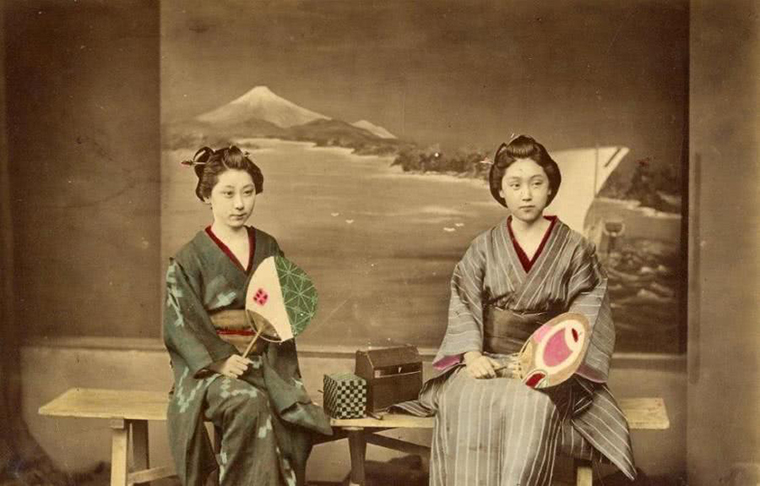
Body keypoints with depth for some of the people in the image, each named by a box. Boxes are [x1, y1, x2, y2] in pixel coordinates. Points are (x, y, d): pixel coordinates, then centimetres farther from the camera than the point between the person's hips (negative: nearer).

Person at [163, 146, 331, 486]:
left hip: (265, 363, 3)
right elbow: (181, 327, -5)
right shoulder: (189, 260, -2)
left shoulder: (268, 248, 10)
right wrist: (220, 360, -18)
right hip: (208, 366, -3)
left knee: (297, 420, -25)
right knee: (250, 403, -34)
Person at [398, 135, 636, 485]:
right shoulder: (484, 247, 8)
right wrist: (472, 355, -17)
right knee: (462, 404, -32)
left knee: (530, 404, -35)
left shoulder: (574, 249, 5)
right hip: (488, 359, 1)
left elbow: (582, 320, -1)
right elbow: (463, 306, 2)